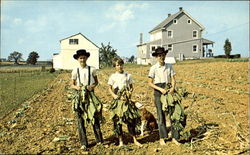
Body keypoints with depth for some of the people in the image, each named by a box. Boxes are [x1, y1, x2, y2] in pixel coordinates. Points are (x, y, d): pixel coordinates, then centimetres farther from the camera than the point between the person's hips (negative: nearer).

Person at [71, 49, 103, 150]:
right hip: (79, 96, 1)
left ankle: (99, 140, 15)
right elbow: (72, 84, 10)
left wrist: (93, 86, -9)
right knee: (80, 119, 0)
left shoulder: (92, 69, 1)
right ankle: (83, 143, 9)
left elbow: (96, 81, 11)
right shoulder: (75, 71, 2)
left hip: (90, 95, 0)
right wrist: (76, 87, -12)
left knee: (95, 116, 1)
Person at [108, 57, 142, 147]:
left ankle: (135, 140, 11)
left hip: (126, 99, 1)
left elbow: (131, 86, 13)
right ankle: (120, 141, 14)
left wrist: (130, 91, -7)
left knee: (131, 119, 0)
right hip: (117, 100, -1)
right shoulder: (113, 77, 1)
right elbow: (110, 88, 4)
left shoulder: (128, 75, 6)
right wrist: (113, 95, -12)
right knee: (117, 120, 2)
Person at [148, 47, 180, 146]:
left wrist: (173, 87, -14)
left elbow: (173, 79, 6)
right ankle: (162, 138, 11)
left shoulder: (169, 66, 7)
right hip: (158, 92, -3)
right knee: (161, 115, 1)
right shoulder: (153, 68, -2)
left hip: (168, 91, 3)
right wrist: (160, 89, -15)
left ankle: (174, 137, 9)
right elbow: (150, 83, -3)